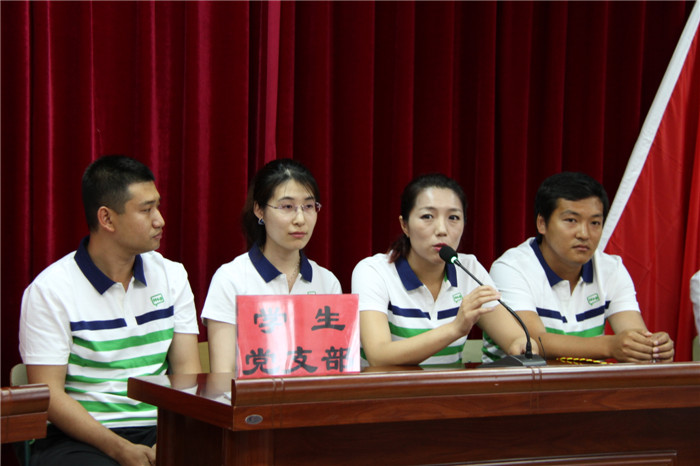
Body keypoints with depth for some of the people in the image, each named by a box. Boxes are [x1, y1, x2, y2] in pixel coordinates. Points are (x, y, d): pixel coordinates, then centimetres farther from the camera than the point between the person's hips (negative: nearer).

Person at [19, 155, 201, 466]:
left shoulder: (172, 277, 12)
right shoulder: (50, 291, -3)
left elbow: (188, 371, 6)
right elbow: (48, 393, -8)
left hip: (158, 429, 5)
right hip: (78, 438, -4)